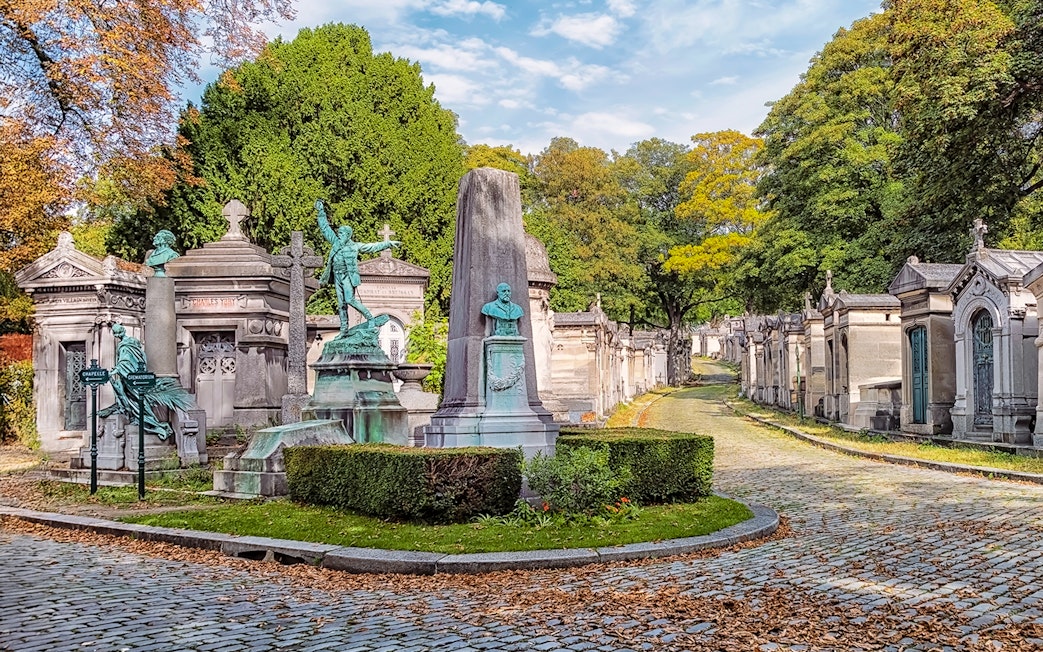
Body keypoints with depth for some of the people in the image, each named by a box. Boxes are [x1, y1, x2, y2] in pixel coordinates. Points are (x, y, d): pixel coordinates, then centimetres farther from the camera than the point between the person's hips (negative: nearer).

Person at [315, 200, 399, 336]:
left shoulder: (355, 246, 2)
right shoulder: (336, 242, 12)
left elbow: (372, 246, 6)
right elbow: (325, 228, 17)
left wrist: (388, 243, 3)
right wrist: (321, 212, 14)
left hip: (348, 277, -5)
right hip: (337, 277, 5)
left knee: (350, 299, -19)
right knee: (341, 304, 5)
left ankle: (370, 318, -7)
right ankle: (344, 329, 8)